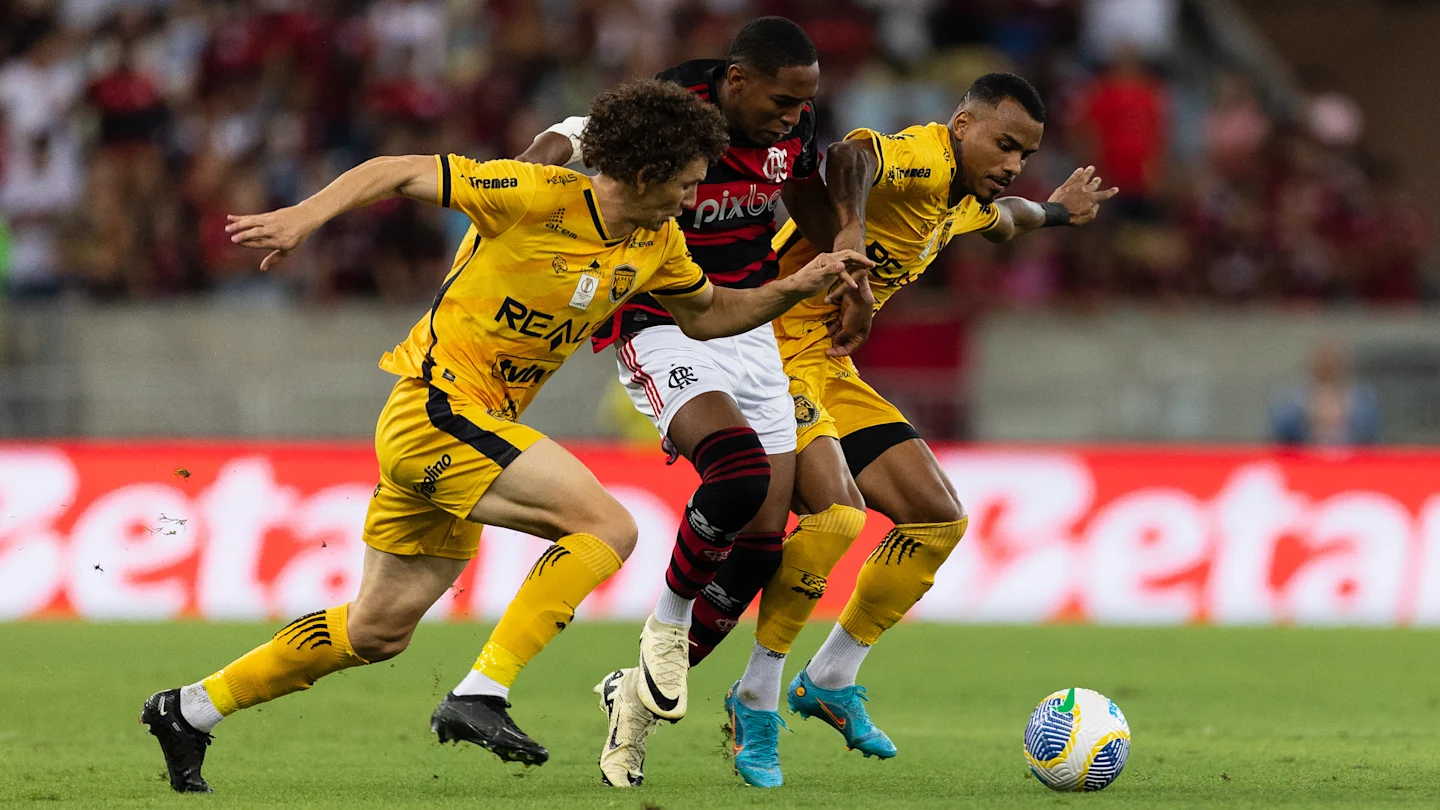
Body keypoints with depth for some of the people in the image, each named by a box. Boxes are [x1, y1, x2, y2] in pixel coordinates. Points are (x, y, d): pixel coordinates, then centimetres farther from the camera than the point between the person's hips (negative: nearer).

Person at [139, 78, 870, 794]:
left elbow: (707, 314, 23)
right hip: (438, 406, -9)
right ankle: (481, 695, -22)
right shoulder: (541, 197, -17)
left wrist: (796, 288, 8)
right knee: (608, 527, -20)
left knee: (378, 633, 14)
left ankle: (190, 710, 25)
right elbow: (398, 172, -14)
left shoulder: (656, 242, 7)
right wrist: (305, 216, -26)